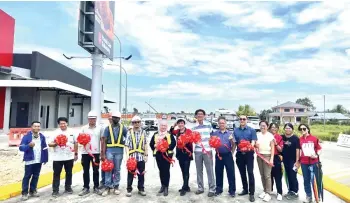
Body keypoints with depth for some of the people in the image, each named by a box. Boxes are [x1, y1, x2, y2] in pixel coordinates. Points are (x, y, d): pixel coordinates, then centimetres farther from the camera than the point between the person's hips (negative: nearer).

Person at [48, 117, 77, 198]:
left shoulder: (71, 132, 5)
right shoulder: (55, 133, -2)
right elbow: (50, 144, -3)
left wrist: (76, 154, 8)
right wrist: (55, 144, -24)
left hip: (69, 157, 2)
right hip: (58, 158, -2)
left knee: (69, 173, 12)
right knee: (56, 174, 3)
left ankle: (68, 188, 26)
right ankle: (55, 190, 11)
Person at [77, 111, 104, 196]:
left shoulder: (100, 128, 1)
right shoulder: (84, 128, 3)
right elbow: (77, 140, 4)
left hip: (96, 152, -1)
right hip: (85, 153, 1)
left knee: (96, 171, 8)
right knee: (86, 171, 9)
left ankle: (96, 187, 19)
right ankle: (86, 188, 21)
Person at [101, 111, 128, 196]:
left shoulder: (123, 128, 5)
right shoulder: (108, 128, 3)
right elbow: (104, 141, 0)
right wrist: (103, 153, -6)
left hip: (119, 151, 0)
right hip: (109, 150, 0)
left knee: (117, 169, 9)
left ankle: (116, 187, 19)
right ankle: (107, 187, 11)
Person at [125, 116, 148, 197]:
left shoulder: (143, 132, 6)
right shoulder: (129, 132, 1)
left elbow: (145, 145, 8)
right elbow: (127, 145, -2)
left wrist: (146, 155, 2)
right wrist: (128, 155, -12)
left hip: (141, 156, 2)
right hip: (132, 156, -1)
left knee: (141, 174, 9)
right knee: (130, 174, 6)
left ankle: (141, 189, 23)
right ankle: (129, 189, 19)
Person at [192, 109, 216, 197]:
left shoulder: (208, 125, 4)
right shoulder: (194, 127, 9)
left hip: (207, 150, -2)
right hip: (197, 151, 3)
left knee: (210, 170, 0)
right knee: (199, 170, 10)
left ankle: (212, 189, 8)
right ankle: (200, 187, 22)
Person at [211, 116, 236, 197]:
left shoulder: (230, 133, 5)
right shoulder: (215, 133, 5)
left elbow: (234, 145, 2)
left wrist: (232, 140, -17)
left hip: (228, 155, -1)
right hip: (219, 155, 1)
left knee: (231, 173, 1)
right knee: (218, 173, 10)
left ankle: (232, 190, 11)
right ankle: (219, 189, 23)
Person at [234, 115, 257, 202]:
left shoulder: (251, 130, -1)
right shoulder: (235, 130, 7)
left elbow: (253, 142, -9)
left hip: (249, 153, -3)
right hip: (239, 154, 4)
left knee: (250, 173, -4)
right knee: (242, 173, 13)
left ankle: (251, 193, 3)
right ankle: (245, 189, 28)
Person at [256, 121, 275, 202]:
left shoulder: (270, 135, -4)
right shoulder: (257, 135, 7)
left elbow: (272, 148, -6)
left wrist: (271, 158, -12)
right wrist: (256, 146, -9)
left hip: (267, 156, -4)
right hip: (259, 156, 4)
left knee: (267, 175, -5)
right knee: (262, 175, 10)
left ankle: (268, 193, 2)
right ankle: (265, 191, 21)